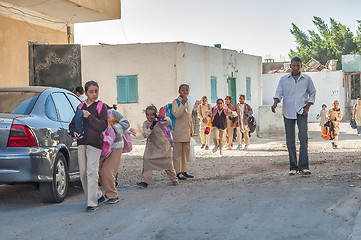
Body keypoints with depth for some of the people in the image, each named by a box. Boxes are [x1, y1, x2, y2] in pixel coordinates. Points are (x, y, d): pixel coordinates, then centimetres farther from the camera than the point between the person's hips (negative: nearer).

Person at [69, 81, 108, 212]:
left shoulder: (101, 106, 1)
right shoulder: (81, 107, 15)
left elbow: (103, 126, -9)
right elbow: (72, 124, 20)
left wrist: (89, 116, -16)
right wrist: (74, 132, -1)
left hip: (95, 143, -5)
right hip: (81, 142, 6)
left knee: (92, 172, -10)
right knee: (83, 173, 8)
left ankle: (92, 203, -8)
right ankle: (98, 195, 26)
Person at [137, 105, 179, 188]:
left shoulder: (160, 122, -17)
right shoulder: (145, 124, -6)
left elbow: (169, 122, -36)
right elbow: (145, 135, -17)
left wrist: (165, 119, -60)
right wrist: (151, 127, -33)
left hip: (164, 145, -2)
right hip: (152, 146, 2)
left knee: (168, 163, 4)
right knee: (147, 161, -13)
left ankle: (174, 179, 26)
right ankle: (145, 182, -8)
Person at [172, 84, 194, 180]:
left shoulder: (189, 102, 15)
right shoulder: (176, 102, -7)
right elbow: (177, 115, -22)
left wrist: (191, 130, 20)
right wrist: (183, 103, -25)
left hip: (186, 132, 7)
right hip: (178, 131, -7)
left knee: (186, 151, 10)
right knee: (177, 152, -3)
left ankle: (184, 171, 19)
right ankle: (178, 172, 1)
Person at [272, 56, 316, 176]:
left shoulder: (307, 79, 7)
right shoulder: (284, 79, 8)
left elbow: (312, 93, 13)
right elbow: (279, 93, 5)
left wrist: (307, 106, 0)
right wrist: (275, 103, -15)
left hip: (301, 112, -1)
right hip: (288, 112, 1)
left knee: (303, 138, -13)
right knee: (290, 141, 1)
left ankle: (303, 166, -12)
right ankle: (293, 167, 7)